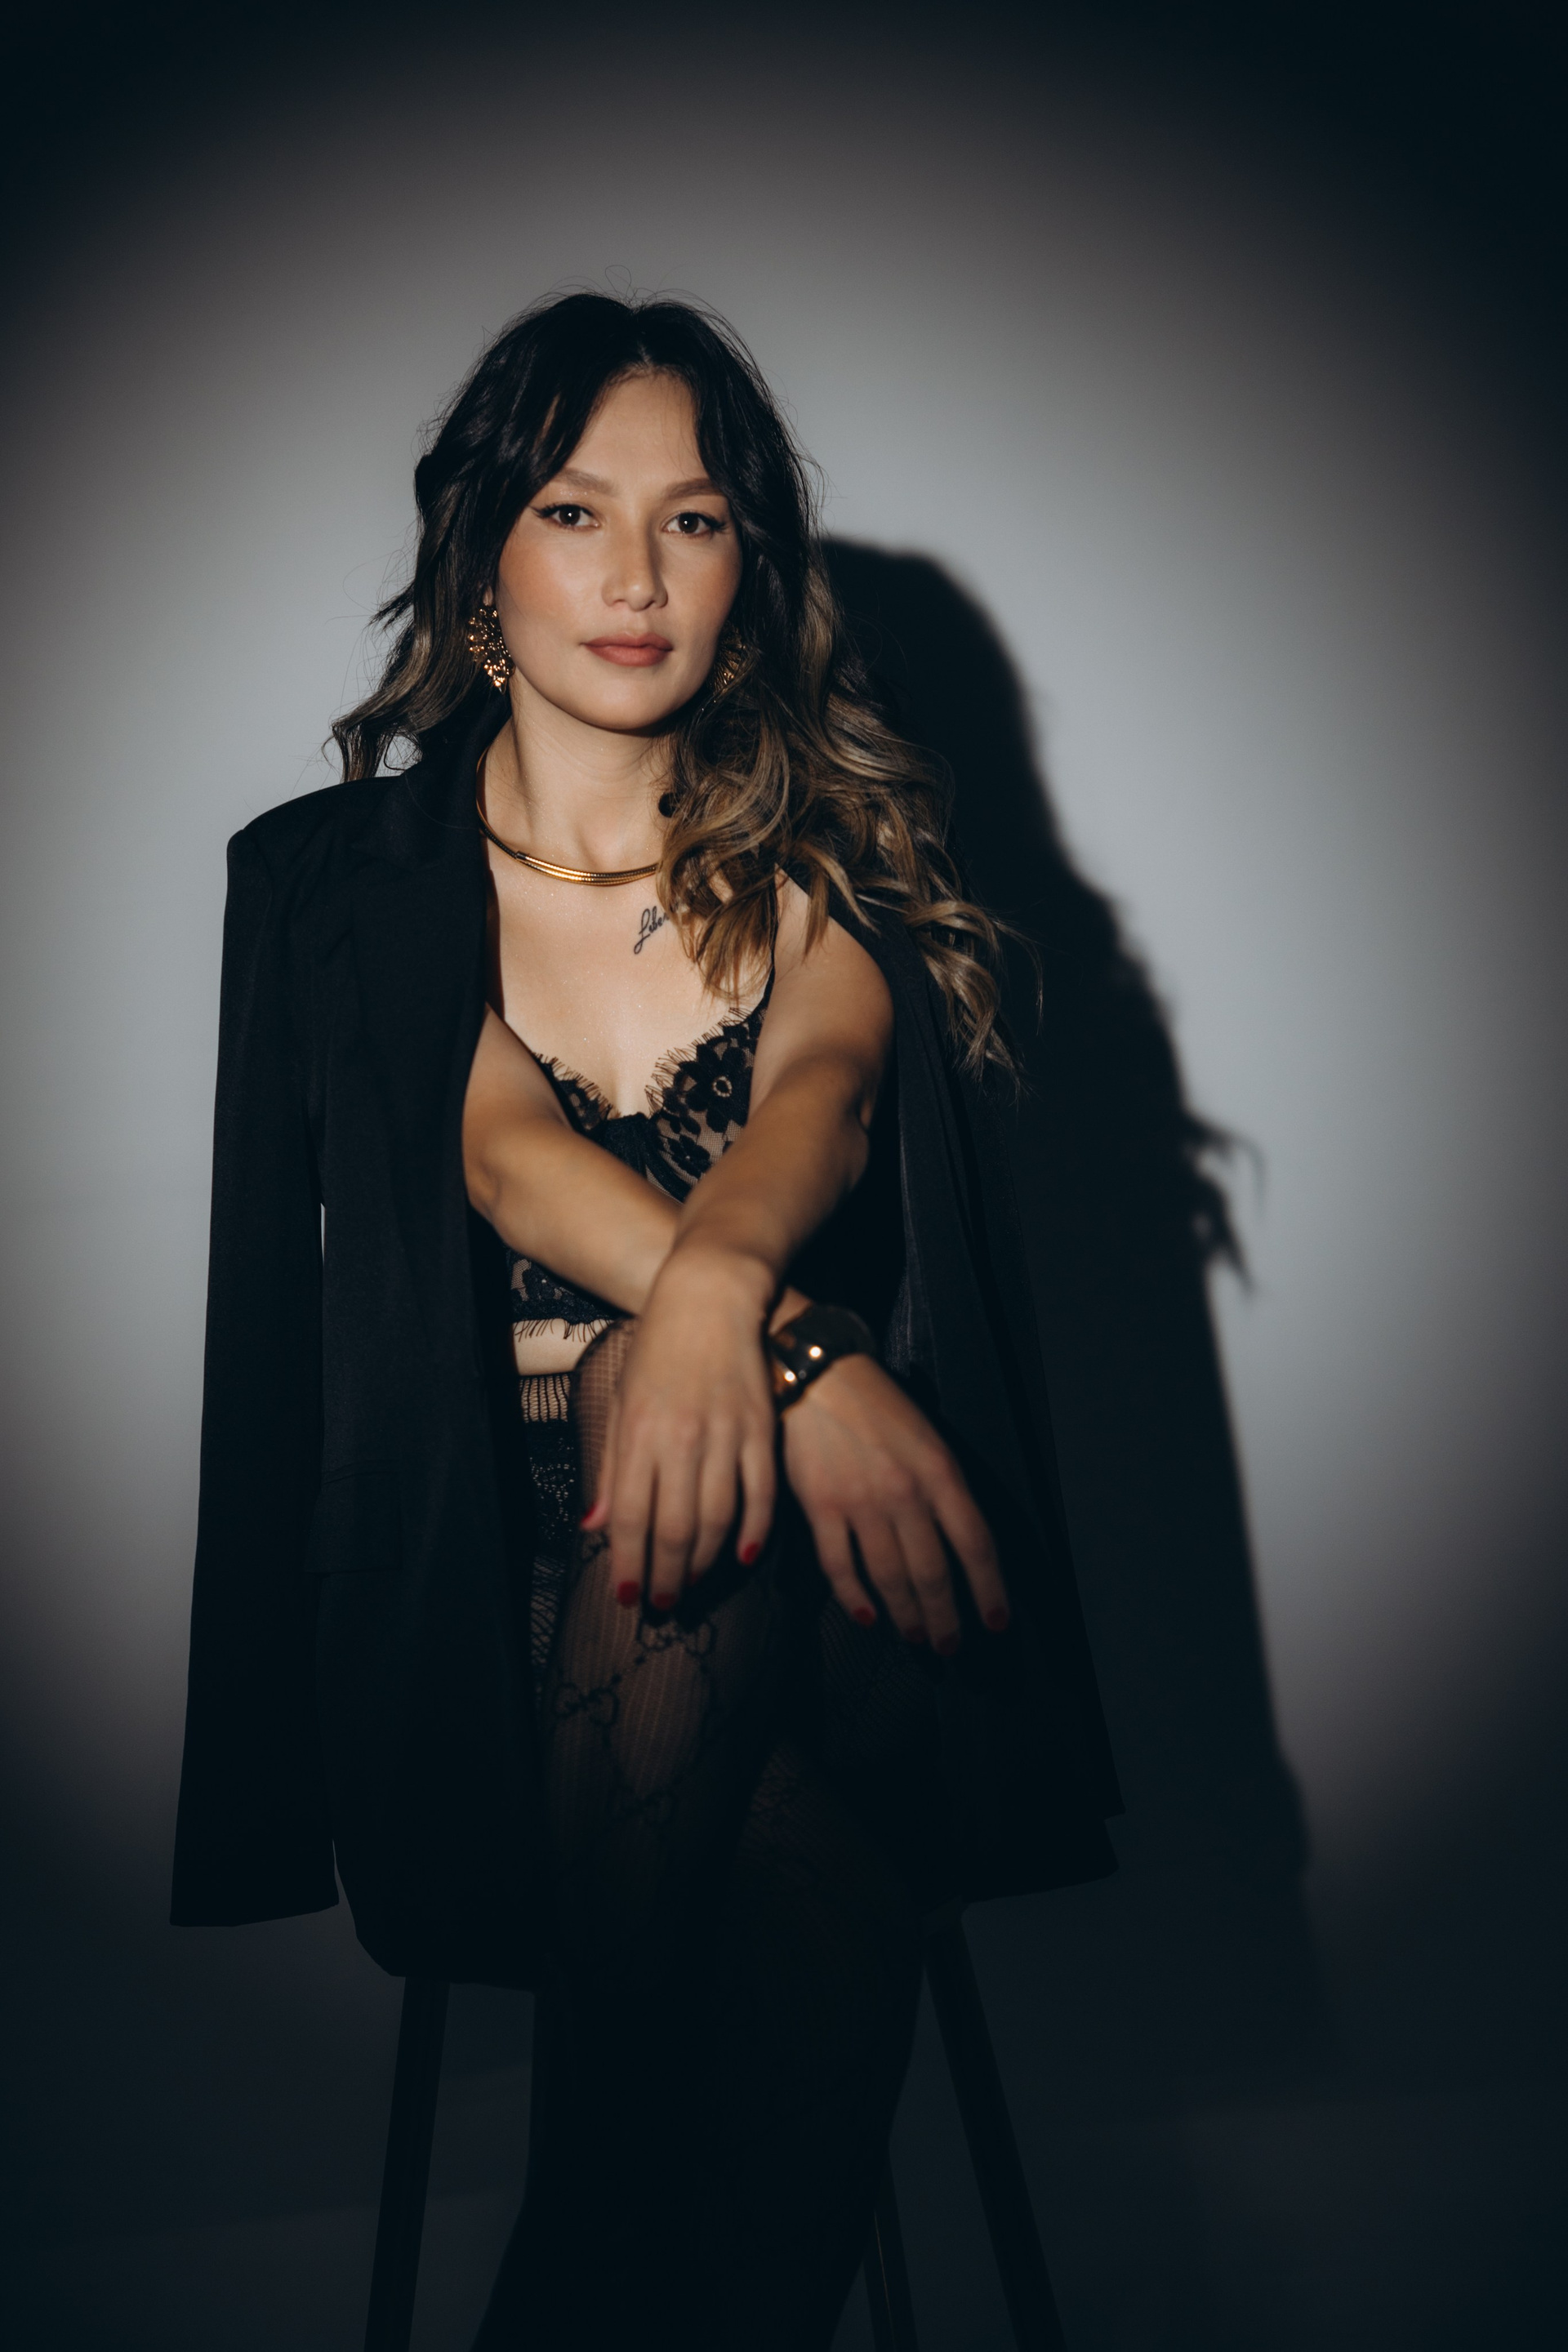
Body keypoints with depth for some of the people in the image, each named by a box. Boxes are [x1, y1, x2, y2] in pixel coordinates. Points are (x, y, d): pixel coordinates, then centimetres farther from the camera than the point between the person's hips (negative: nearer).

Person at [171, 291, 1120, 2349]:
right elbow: (508, 1152, -11)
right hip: (483, 1622, -2)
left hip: (812, 1593, 2)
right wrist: (794, 1341, -30)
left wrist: (716, 1288, -35)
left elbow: (822, 1082, -12)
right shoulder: (333, 882, 6)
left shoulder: (822, 860, 10)